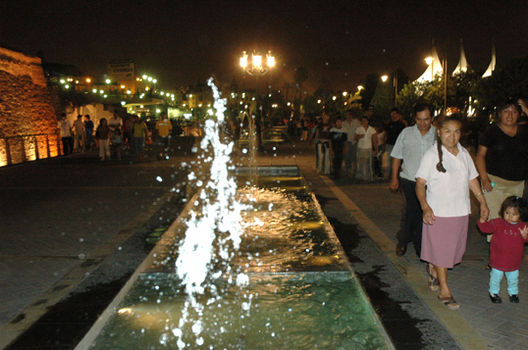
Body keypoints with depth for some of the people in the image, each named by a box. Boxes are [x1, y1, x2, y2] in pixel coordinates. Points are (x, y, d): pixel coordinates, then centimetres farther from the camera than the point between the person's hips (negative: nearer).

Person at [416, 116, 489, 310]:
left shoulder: (464, 154, 8)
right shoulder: (432, 155, -9)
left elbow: (472, 180, 17)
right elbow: (420, 183, -13)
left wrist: (482, 202, 12)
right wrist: (425, 206, -25)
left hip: (461, 211, 5)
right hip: (438, 212, -5)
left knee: (454, 247, 14)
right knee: (439, 248, 2)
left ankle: (433, 268, 39)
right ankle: (444, 290, 14)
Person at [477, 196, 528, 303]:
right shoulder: (497, 223, -12)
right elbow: (485, 227, -12)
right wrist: (482, 219, -28)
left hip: (514, 261, 2)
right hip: (498, 260, -2)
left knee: (513, 278, 19)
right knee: (496, 277, 12)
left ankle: (513, 292, 42)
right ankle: (494, 292, 31)